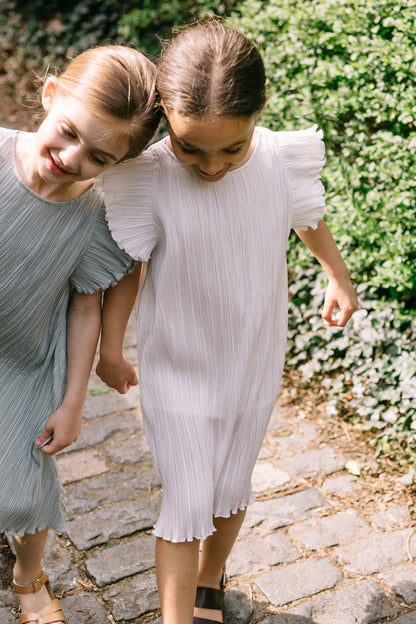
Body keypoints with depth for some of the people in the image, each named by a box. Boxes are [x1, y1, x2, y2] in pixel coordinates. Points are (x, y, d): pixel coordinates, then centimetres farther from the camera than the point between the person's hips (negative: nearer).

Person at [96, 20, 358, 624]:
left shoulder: (281, 160, -17)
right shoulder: (149, 178, -24)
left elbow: (308, 217, 5)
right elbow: (127, 266, -9)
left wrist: (339, 278, 20)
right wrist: (110, 346, -2)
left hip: (253, 363, 3)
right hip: (177, 369, -2)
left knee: (230, 491, 19)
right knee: (185, 505, 1)